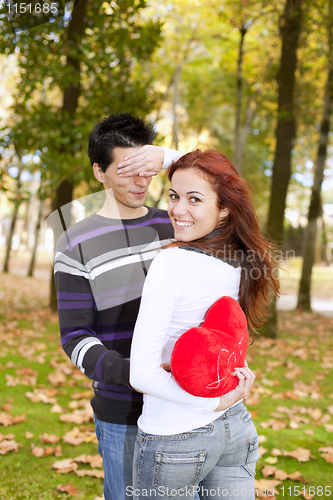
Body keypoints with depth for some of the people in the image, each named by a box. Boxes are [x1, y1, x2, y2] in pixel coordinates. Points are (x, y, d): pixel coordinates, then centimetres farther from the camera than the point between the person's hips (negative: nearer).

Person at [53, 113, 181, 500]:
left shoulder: (173, 225, 4)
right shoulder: (76, 245, -8)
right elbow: (76, 337, -10)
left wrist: (167, 158, -14)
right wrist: (131, 374, -29)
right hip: (123, 415, -3)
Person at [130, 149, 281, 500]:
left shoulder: (171, 263, -22)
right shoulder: (246, 261, -4)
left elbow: (142, 374, -24)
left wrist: (213, 403, -15)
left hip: (174, 439, -6)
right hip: (237, 428, 6)